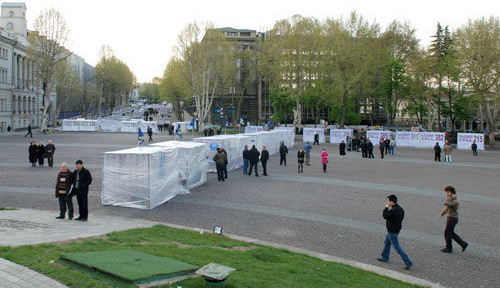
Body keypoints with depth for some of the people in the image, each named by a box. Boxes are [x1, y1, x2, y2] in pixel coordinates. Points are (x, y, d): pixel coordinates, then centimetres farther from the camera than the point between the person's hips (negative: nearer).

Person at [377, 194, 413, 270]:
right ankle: (385, 258, 41)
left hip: (392, 232, -10)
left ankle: (408, 262, -2)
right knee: (386, 243, 26)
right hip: (397, 229, 10)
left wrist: (386, 208, -11)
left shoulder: (393, 210, -28)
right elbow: (402, 218, 11)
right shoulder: (400, 209, 2)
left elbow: (385, 216, -20)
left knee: (397, 247, -3)